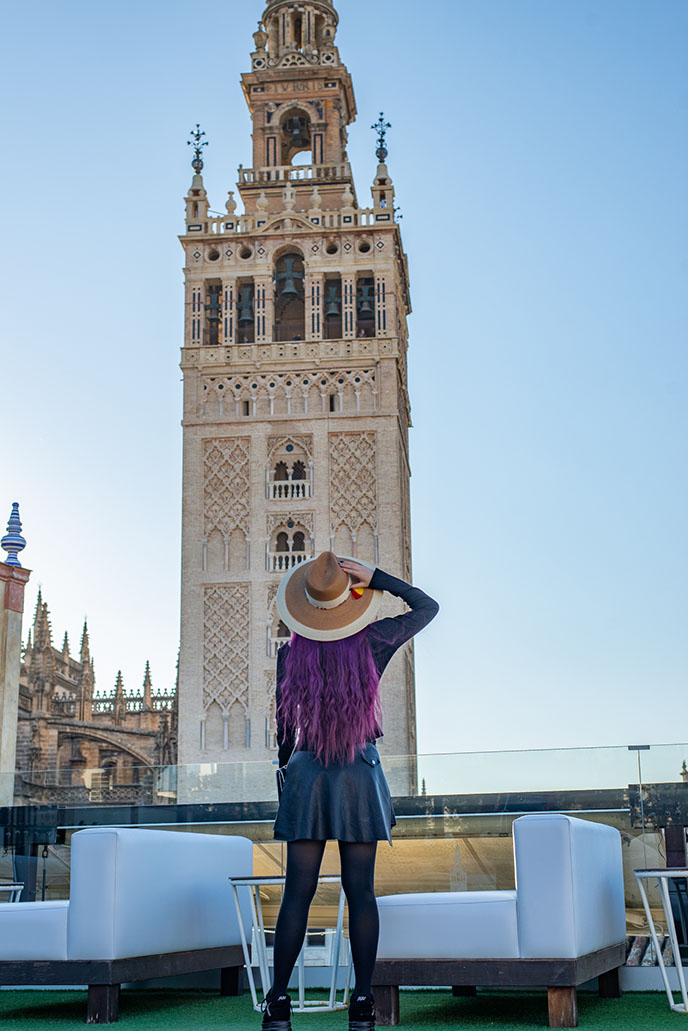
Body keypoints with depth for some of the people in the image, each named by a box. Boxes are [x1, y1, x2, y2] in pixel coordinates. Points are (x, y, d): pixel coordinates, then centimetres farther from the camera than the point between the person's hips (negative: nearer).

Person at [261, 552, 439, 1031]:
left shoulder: (291, 653, -5)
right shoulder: (373, 641, -6)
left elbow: (285, 725, 4)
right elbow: (427, 606, 9)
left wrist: (283, 768, 20)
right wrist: (376, 577, -2)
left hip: (306, 774, 0)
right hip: (361, 774, 0)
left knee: (298, 891, 3)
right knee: (360, 889, 3)